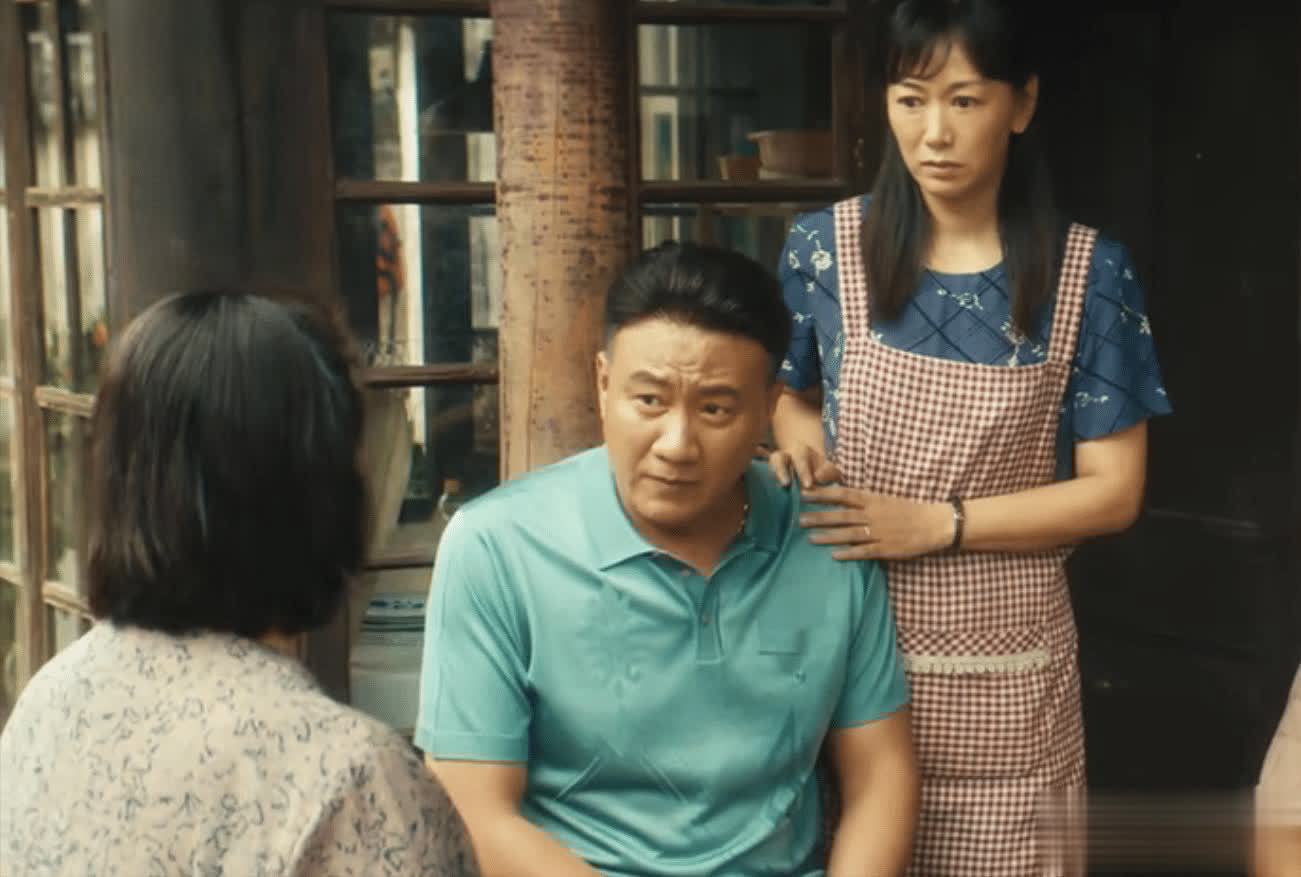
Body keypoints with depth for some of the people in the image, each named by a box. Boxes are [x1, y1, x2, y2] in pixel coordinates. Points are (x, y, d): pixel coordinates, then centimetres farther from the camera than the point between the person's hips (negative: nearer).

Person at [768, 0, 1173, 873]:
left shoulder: (1090, 275, -5)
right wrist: (799, 434, -8)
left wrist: (935, 523, -15)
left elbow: (1112, 492, -5)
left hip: (1003, 674, -1)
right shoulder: (825, 247, -2)